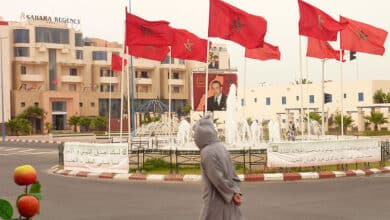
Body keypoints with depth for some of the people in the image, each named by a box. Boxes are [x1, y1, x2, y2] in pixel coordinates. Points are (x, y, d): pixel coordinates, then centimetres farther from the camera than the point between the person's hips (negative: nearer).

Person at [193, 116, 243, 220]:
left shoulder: (207, 152, -19)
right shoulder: (221, 148, 9)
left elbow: (217, 178, -22)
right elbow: (232, 173, 7)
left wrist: (232, 194, -10)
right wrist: (236, 192, -4)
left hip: (215, 200, -8)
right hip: (226, 201, 8)